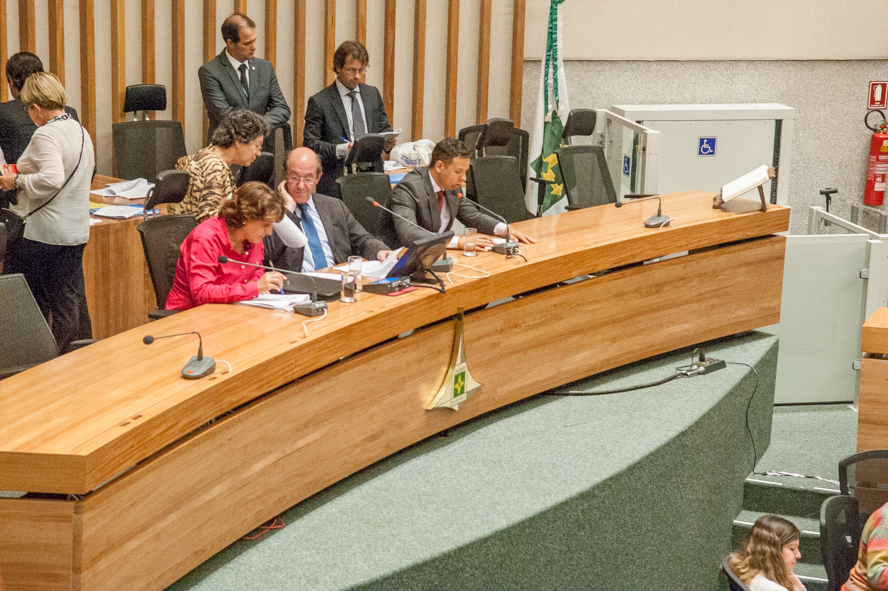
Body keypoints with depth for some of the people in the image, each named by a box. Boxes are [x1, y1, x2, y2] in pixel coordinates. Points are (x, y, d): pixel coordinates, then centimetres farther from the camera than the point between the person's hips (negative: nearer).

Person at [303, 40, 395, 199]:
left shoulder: (373, 94, 16)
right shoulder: (319, 102, 0)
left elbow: (384, 128, 23)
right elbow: (310, 143, -5)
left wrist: (388, 142, -1)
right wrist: (341, 150, -20)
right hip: (337, 179, -4)